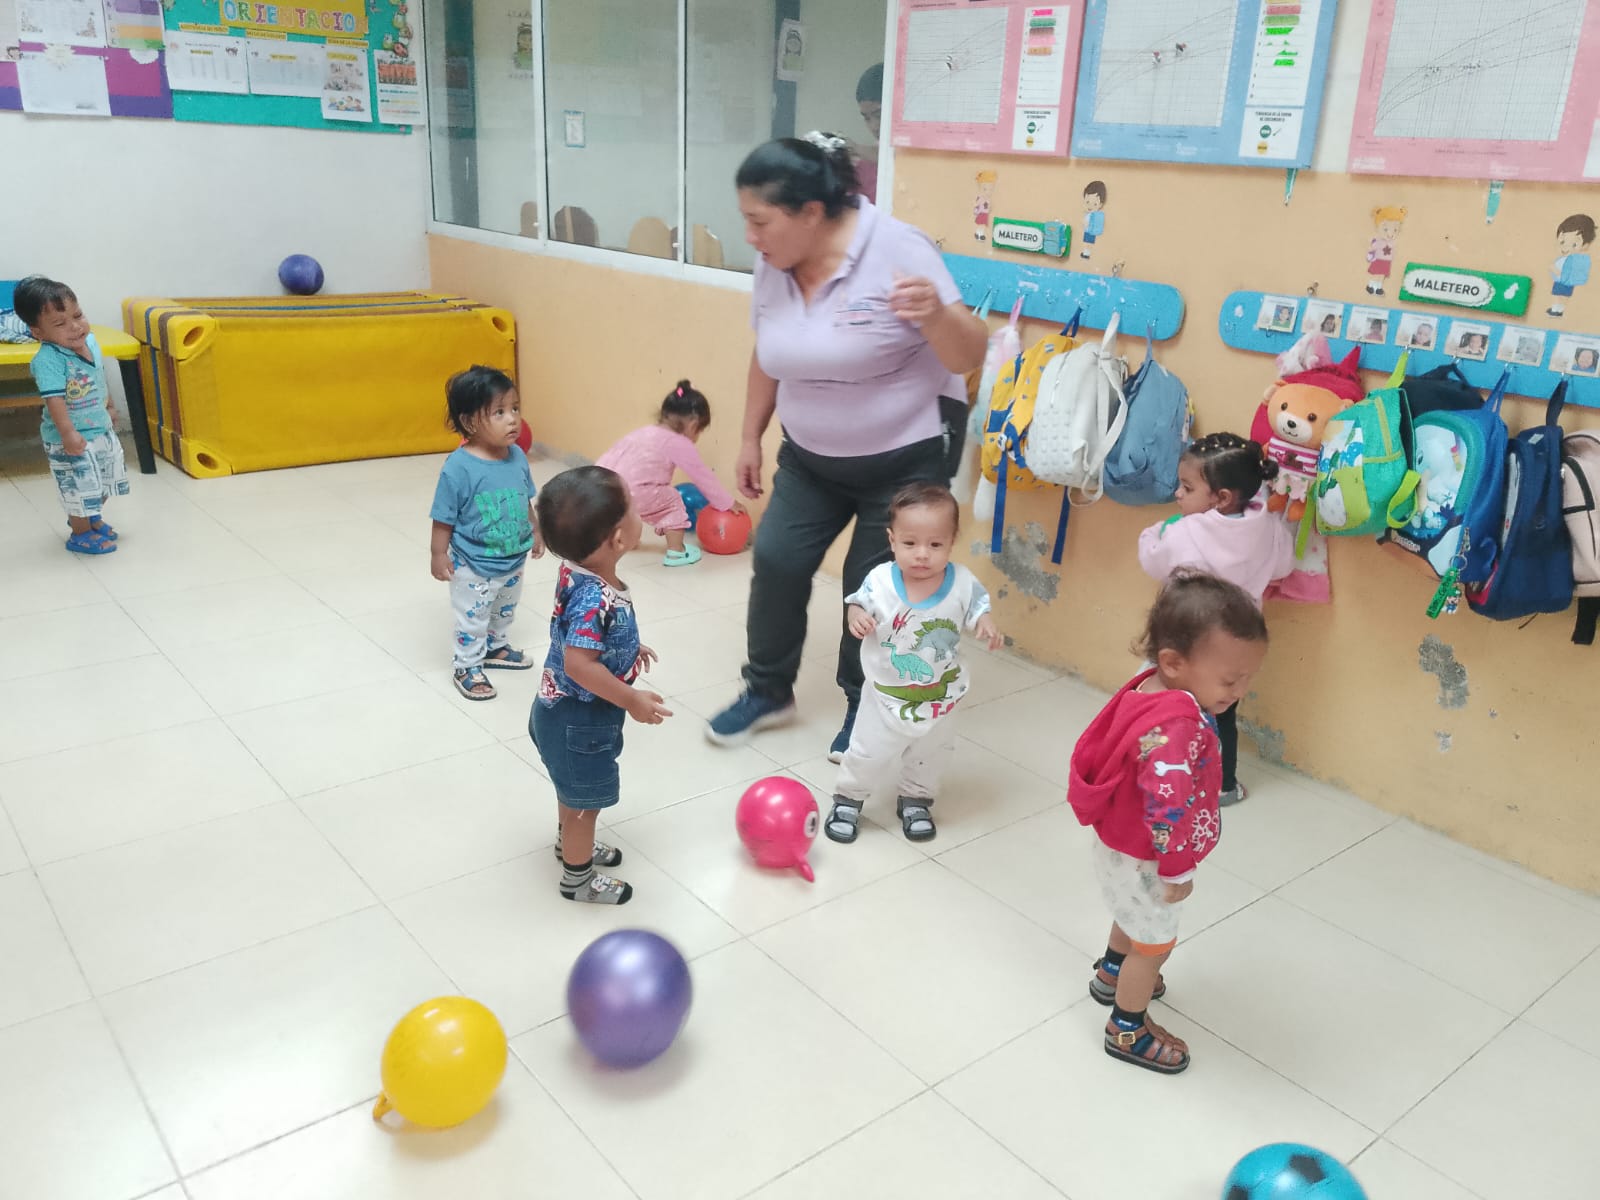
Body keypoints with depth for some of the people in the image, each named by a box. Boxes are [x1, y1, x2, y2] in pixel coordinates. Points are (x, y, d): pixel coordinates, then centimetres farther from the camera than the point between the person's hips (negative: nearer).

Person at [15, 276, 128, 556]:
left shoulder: (91, 341, -2)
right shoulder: (48, 360, -27)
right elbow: (54, 399, -32)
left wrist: (108, 406, 25)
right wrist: (68, 433, -37)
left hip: (101, 430, 8)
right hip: (70, 438, -8)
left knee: (104, 481, 23)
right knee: (81, 488, 3)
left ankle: (92, 519, 46)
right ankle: (81, 534, 24)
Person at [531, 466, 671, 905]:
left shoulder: (578, 570, -8)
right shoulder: (596, 599, -37)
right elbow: (578, 664, -38)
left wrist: (627, 647, 17)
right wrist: (632, 700, -28)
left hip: (568, 709, 9)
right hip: (579, 719, -9)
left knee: (575, 789, 31)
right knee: (585, 798, 12)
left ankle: (571, 842, 54)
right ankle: (578, 878, 32)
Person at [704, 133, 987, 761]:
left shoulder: (896, 250, -23)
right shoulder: (772, 267, -6)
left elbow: (968, 358, -22)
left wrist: (937, 314, -43)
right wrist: (750, 439, 15)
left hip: (907, 455, -5)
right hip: (811, 455, 5)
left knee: (872, 588, 0)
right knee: (776, 559, -1)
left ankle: (864, 710, 23)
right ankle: (768, 690, 20)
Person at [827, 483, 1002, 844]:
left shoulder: (962, 583, -20)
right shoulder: (880, 581, -22)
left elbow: (978, 609, -5)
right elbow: (859, 602, -5)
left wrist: (987, 626, -27)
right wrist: (855, 614, -27)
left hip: (941, 695, 2)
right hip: (889, 695, -2)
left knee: (932, 752, 22)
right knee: (869, 753, 11)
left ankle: (916, 800, 47)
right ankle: (848, 798, 36)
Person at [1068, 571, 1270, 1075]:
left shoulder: (1153, 689, -10)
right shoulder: (1175, 727, -39)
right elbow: (1168, 807, -37)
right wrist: (1177, 870, -22)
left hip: (1123, 844, 9)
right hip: (1142, 858, -9)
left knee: (1133, 915, 33)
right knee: (1154, 941, 14)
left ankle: (1112, 974, 59)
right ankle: (1127, 1030, 35)